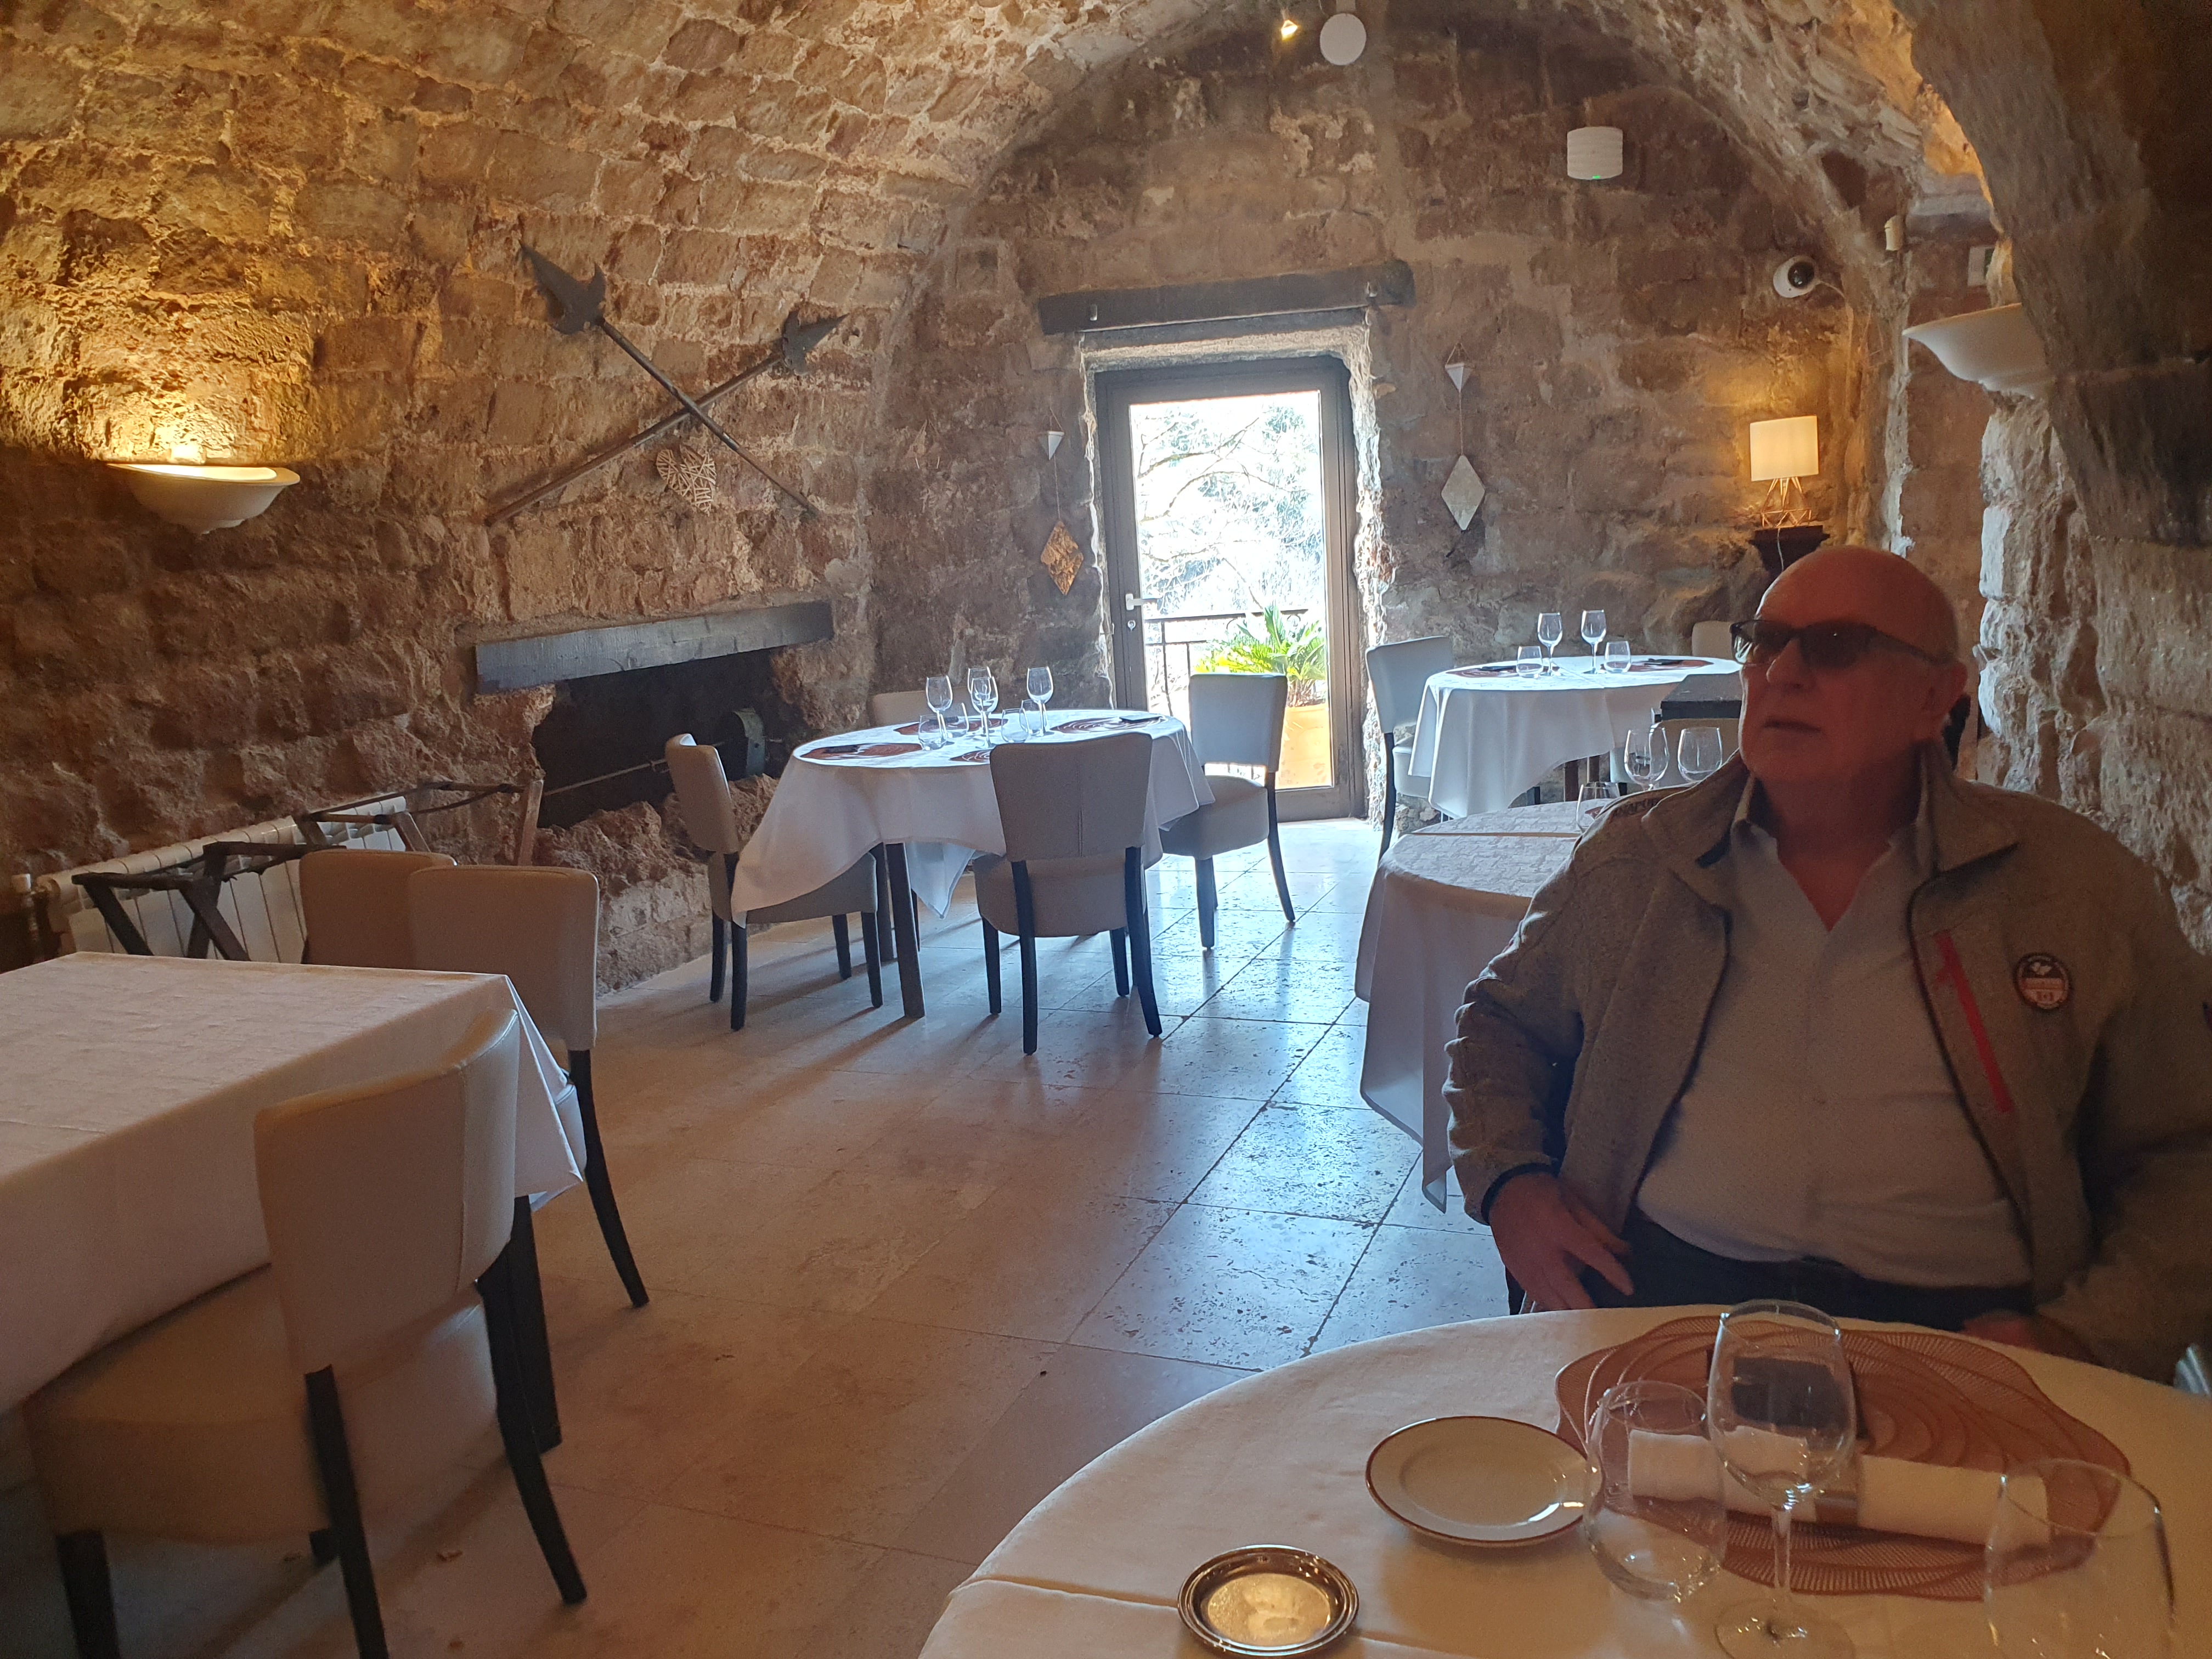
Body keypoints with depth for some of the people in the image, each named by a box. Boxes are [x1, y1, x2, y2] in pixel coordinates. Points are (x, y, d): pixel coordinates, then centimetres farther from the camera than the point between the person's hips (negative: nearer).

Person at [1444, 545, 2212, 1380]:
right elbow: (1501, 1018, 21)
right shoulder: (1632, 857, 9)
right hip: (1661, 1289, 0)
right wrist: (1508, 1181, 2)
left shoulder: (2079, 884, 5)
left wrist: (2087, 1338, -7)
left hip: (1957, 1320, 1)